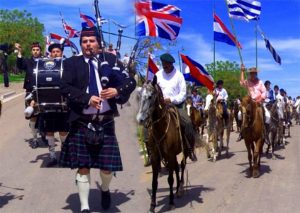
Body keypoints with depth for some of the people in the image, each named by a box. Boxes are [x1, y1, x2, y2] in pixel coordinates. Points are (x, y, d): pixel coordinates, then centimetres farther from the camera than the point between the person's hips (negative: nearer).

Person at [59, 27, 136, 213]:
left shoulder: (111, 60, 7)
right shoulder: (72, 63, 4)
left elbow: (131, 81, 4)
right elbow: (65, 87, -8)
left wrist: (117, 91, -15)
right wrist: (87, 98, -20)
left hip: (106, 122, 1)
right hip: (82, 122, -1)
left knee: (107, 166, 5)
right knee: (83, 167, 3)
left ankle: (105, 190, 38)